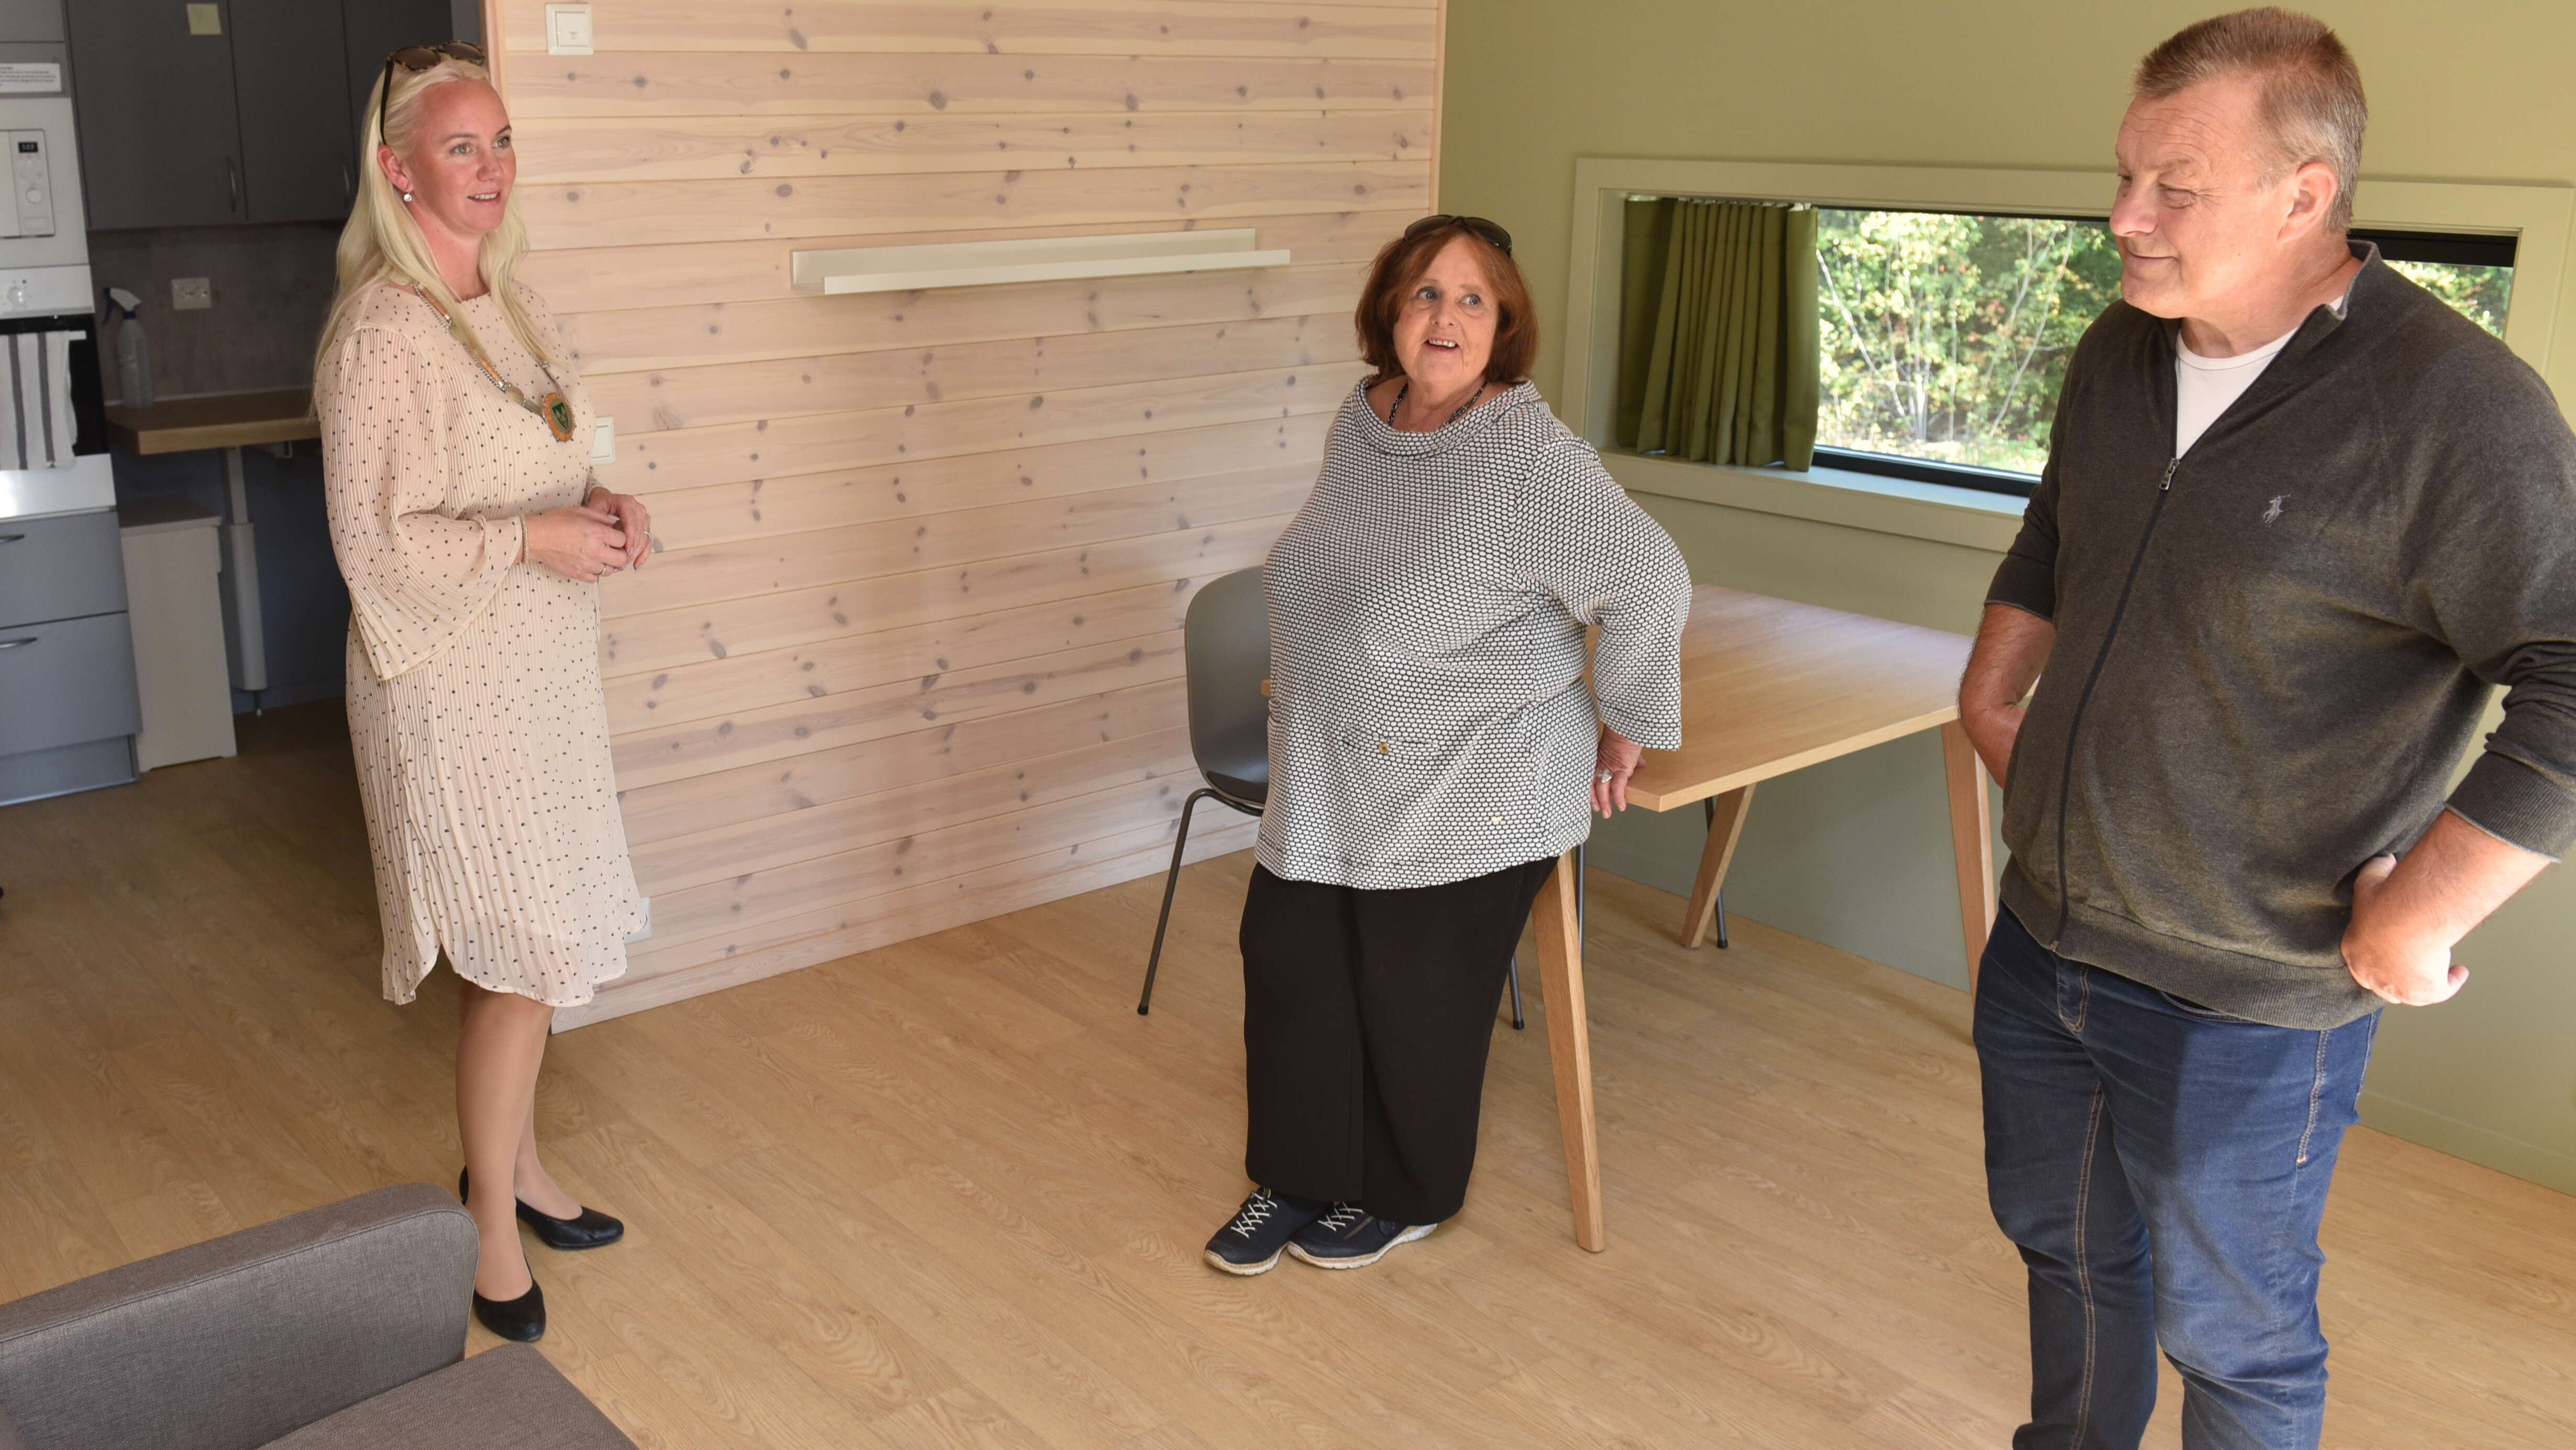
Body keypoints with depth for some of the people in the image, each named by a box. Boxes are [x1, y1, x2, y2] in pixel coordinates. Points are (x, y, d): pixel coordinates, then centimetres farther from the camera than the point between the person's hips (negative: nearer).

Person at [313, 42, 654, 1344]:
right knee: (522, 956, -3)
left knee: (526, 948, 17)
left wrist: (602, 506, 0)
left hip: (541, 671, 8)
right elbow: (375, 541, -20)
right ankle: (492, 1226, 15)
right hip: (452, 686, -8)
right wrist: (534, 539, -24)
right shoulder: (383, 334, -18)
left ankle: (514, 1163, 35)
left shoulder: (504, 306, 10)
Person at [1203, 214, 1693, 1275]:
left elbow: (1649, 582, -20)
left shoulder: (1531, 455, -21)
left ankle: (1406, 1197, 32)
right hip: (1331, 781, 7)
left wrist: (1626, 728, -13)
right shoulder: (1361, 417, 2)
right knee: (1288, 960, 11)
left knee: (1414, 997, 7)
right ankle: (1297, 1178, 32)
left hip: (1465, 796, -7)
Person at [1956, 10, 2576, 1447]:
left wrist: (2418, 916, -22)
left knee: (2231, 1332, 14)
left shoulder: (2458, 407, -22)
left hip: (2243, 1005, -7)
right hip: (2044, 939, 7)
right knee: (2064, 1245, 26)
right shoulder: (2119, 355, 2)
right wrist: (1995, 691, 11)